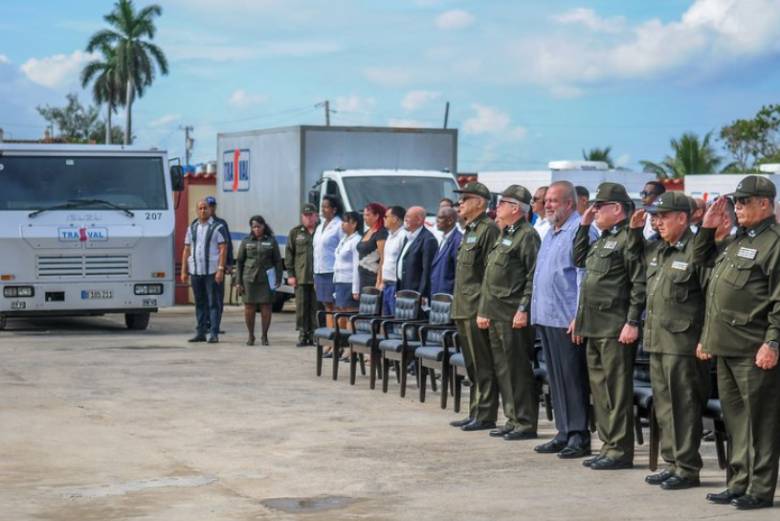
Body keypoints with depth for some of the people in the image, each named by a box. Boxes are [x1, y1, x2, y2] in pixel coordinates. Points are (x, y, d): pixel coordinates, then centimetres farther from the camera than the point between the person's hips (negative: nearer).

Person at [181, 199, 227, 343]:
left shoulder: (217, 227, 0)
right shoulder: (192, 228, 14)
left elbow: (223, 249, -6)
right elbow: (186, 250, 14)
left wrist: (220, 269, -14)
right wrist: (184, 271, 8)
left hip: (211, 271, -5)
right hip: (195, 271, 5)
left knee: (213, 303, -4)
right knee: (199, 303, 9)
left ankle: (214, 334, -4)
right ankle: (201, 333, 13)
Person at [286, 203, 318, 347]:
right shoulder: (295, 233, 10)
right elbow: (289, 254, 9)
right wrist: (290, 274, 0)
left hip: (317, 276, -1)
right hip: (301, 277, 1)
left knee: (316, 307, 1)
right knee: (302, 306, 1)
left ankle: (314, 335, 8)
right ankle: (303, 335, 6)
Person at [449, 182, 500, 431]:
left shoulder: (488, 229, -12)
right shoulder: (469, 230, 18)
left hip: (477, 308, -10)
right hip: (463, 308, 10)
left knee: (482, 366, -5)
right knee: (472, 366, 14)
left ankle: (485, 416, -1)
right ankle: (475, 413, 20)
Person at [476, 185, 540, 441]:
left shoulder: (527, 235, -10)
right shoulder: (503, 234, 19)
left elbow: (533, 276, -16)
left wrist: (523, 310, -21)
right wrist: (483, 310, 18)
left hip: (513, 316, -9)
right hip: (495, 314, 9)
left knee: (518, 369, -5)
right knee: (501, 368, 11)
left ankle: (526, 423, 0)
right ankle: (513, 420, 18)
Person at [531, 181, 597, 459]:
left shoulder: (580, 230, -11)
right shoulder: (551, 233, 19)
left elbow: (585, 276, -16)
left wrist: (580, 316, -20)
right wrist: (533, 310, 21)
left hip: (567, 319, -9)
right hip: (546, 317, 10)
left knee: (573, 379, -6)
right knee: (556, 378, 12)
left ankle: (579, 436, -1)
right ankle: (564, 433, 17)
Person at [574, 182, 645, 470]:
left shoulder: (629, 238, -11)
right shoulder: (603, 239, 18)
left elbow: (640, 284, -16)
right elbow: (579, 260, 29)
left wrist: (632, 323, -19)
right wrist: (583, 226, 19)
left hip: (615, 328, -10)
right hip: (594, 327, 10)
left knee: (617, 390, -5)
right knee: (600, 388, 13)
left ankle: (621, 450, -1)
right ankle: (609, 445, 20)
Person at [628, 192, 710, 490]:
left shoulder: (696, 251, -11)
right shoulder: (656, 250, 14)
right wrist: (635, 231, 19)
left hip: (682, 343, -8)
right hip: (656, 340, 9)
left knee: (683, 407, -3)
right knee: (664, 406, 14)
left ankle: (688, 469, 4)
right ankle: (672, 463, 23)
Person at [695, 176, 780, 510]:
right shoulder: (736, 241, 18)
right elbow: (702, 258, 33)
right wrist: (707, 228, 17)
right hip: (725, 346, 9)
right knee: (734, 417, 14)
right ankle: (739, 483, 22)